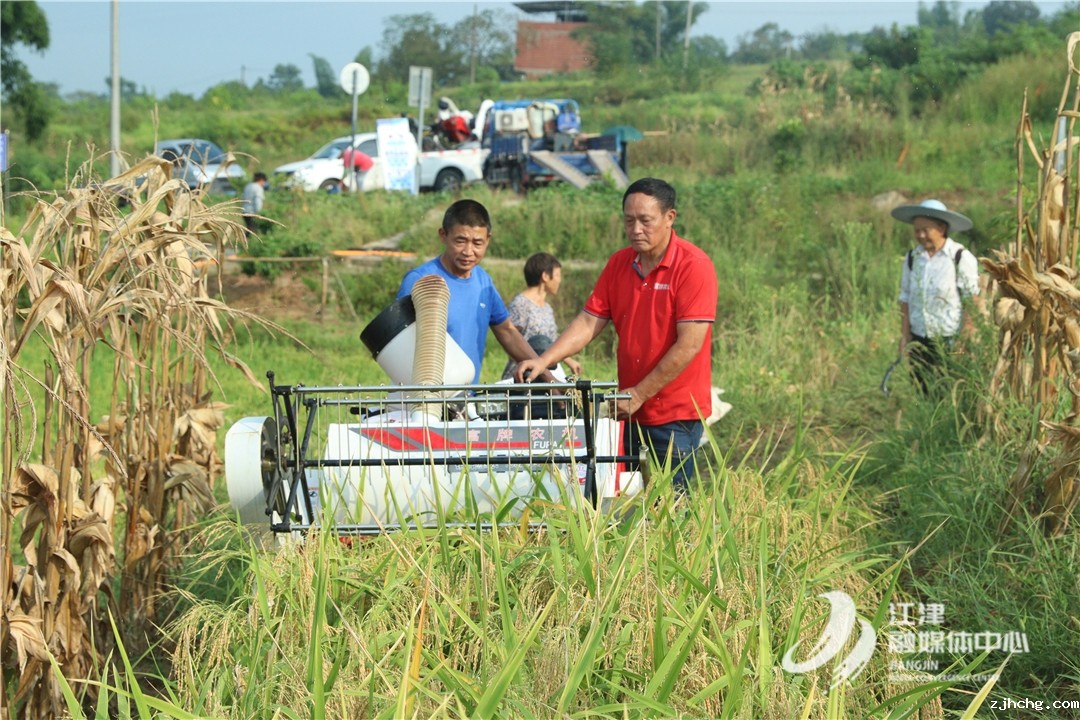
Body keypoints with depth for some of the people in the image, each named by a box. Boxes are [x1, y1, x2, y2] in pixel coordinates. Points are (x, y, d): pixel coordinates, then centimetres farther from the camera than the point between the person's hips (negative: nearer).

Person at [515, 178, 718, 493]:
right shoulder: (618, 264, 9)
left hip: (676, 415, -6)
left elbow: (689, 344, -17)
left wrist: (639, 394, -15)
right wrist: (543, 360, -9)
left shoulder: (693, 266, -12)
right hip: (629, 409, 6)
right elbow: (589, 322, 7)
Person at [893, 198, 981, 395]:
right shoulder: (912, 258, 5)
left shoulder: (961, 258, -9)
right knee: (925, 395, 7)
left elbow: (972, 301, -7)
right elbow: (905, 299, 9)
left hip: (951, 342, -4)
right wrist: (905, 336, 4)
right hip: (920, 341, 4)